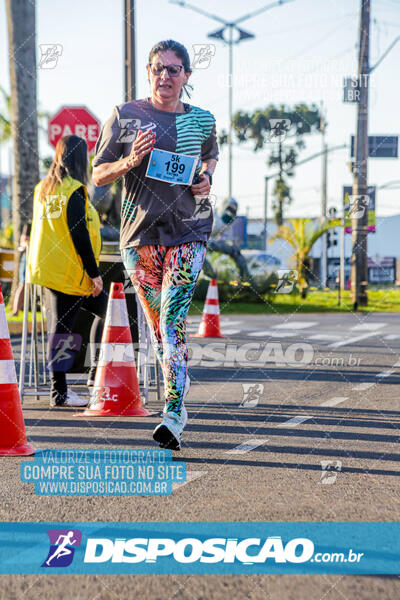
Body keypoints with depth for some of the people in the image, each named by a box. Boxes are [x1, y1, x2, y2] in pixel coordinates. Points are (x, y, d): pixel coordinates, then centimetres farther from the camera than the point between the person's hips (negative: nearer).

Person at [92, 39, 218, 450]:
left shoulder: (202, 121, 6)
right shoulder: (124, 116, 2)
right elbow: (98, 176, 4)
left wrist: (207, 179, 4)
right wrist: (130, 161, -16)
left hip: (188, 231, -1)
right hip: (139, 232, 1)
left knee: (172, 318, -15)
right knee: (157, 323, 7)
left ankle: (173, 414, -18)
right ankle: (180, 380, 30)